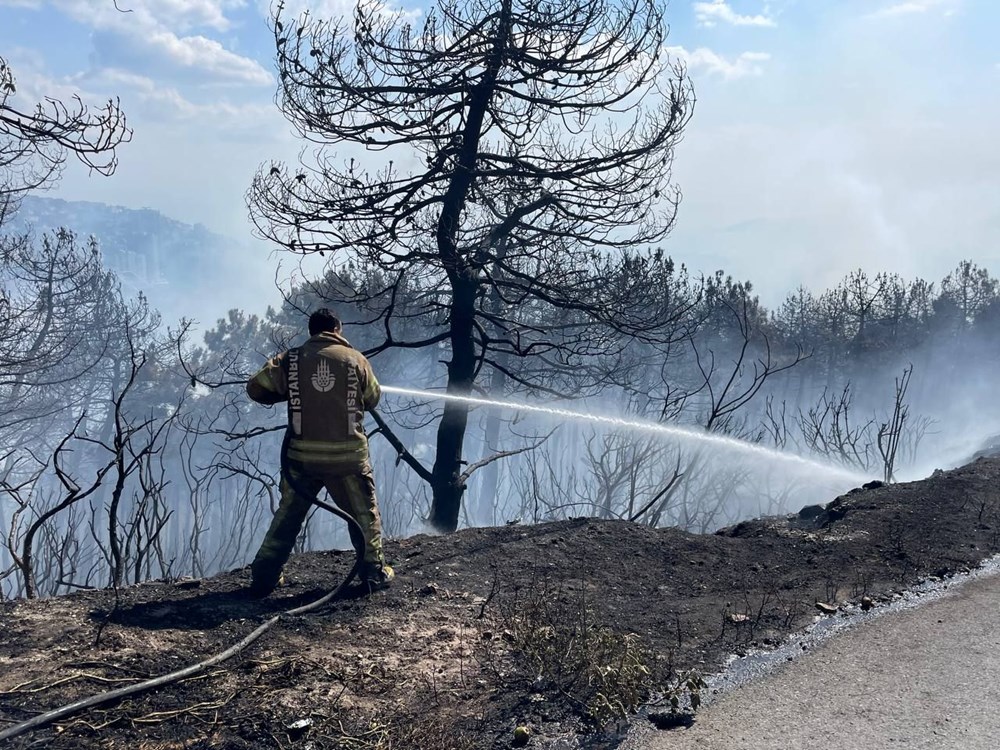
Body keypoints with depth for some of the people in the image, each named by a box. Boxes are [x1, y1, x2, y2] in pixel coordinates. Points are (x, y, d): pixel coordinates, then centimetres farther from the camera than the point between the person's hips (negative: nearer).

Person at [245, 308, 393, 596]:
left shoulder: (290, 359, 0)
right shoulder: (354, 359, -1)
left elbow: (256, 388, 0)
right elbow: (372, 398, 10)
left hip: (302, 456, 2)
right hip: (348, 456, -1)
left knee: (287, 516, 16)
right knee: (364, 515, 16)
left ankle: (263, 578, 18)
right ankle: (375, 572, 20)